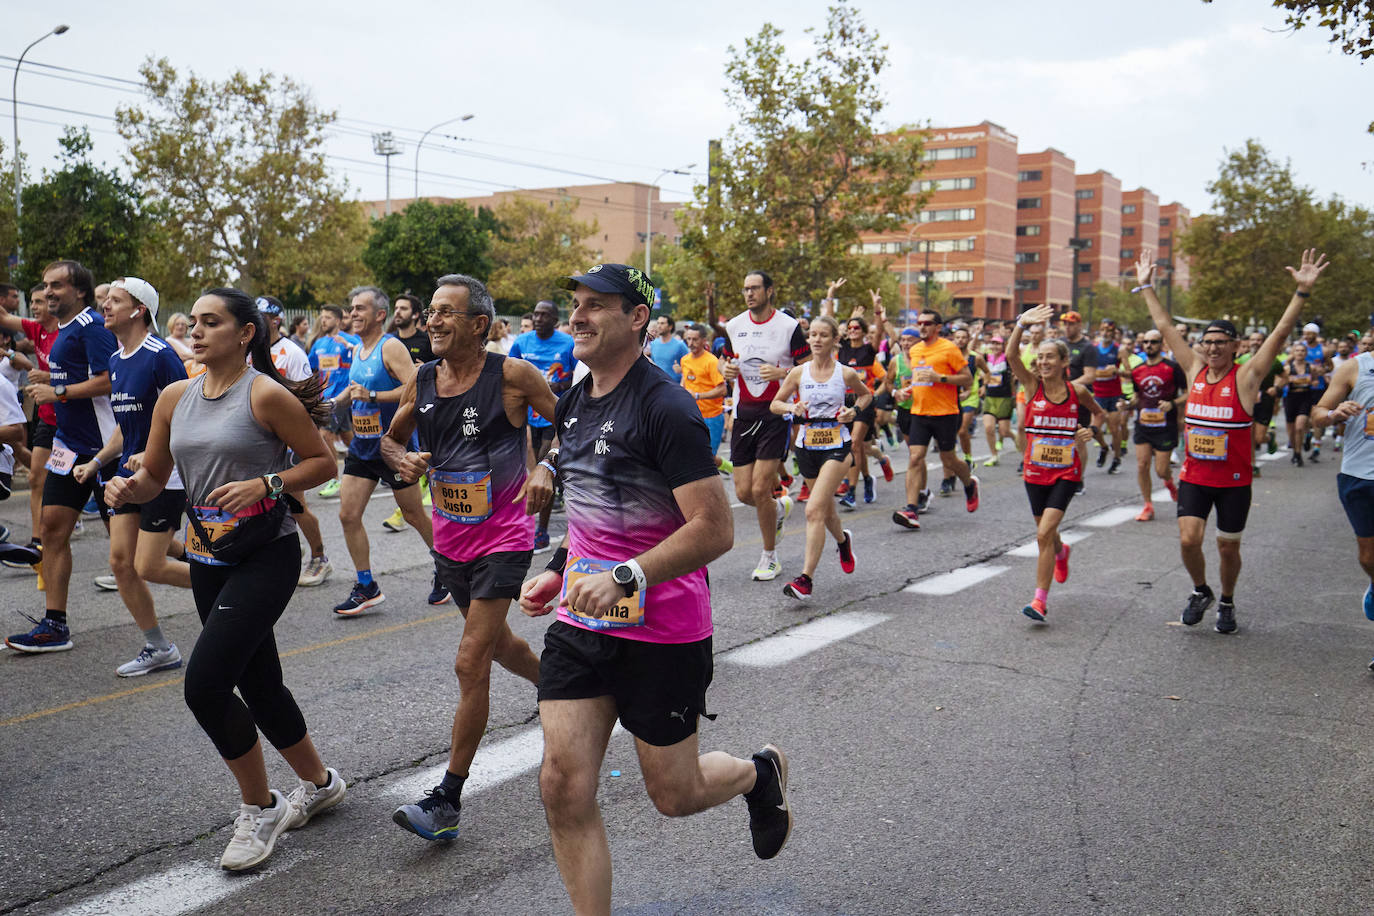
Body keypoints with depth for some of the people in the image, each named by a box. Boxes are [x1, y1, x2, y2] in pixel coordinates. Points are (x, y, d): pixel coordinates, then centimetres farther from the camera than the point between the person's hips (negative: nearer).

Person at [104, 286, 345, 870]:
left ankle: (260, 809, 5)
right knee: (258, 685, 14)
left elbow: (322, 462, -7)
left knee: (205, 681, -16)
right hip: (208, 557, 7)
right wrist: (127, 488, -8)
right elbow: (153, 476, 13)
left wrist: (265, 484, -21)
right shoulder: (176, 398, 8)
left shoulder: (267, 394, -11)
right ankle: (319, 783, 36)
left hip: (266, 554, -7)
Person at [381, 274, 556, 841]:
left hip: (503, 539, -6)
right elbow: (391, 438, 15)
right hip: (450, 539, 7)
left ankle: (448, 801, -2)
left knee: (470, 665, -9)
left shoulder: (512, 375, -15)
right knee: (496, 643, 24)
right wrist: (401, 458, -8)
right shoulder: (421, 381, 0)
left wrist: (546, 467, -24)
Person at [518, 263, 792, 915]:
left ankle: (760, 772, 42)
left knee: (675, 795, 10)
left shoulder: (666, 408, -18)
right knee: (564, 788, -2)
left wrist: (625, 578, -30)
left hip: (662, 629, -6)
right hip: (581, 620, 7)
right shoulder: (574, 405, 8)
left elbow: (715, 530, -23)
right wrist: (560, 571, 11)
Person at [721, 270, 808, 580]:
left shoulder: (789, 326, -5)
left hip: (776, 415, -4)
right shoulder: (733, 326, 8)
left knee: (760, 489, -11)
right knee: (743, 492, 2)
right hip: (743, 415, 5)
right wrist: (726, 370, -3)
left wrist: (782, 373, -20)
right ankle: (780, 508, 38)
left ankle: (770, 558, 8)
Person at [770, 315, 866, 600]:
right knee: (826, 510, 18)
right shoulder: (798, 373, 0)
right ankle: (843, 539, 53)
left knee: (814, 510, -16)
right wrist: (792, 408, -12)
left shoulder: (846, 373, -3)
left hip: (836, 445, -3)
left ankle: (806, 578, -16)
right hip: (807, 446, 3)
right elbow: (775, 404, 8)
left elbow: (866, 394, 17)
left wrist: (854, 411, -3)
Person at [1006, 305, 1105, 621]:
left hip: (1066, 473, -2)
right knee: (1046, 533, 18)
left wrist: (1091, 430, -2)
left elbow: (1100, 413, 17)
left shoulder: (1078, 391, -3)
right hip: (1036, 472, 2)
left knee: (1044, 533, -15)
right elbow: (1012, 356, -21)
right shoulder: (1033, 385, -4)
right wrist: (1021, 325, -33)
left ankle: (1040, 599, -9)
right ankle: (1061, 552, 55)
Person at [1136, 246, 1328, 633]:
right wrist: (1146, 285, 8)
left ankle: (1226, 602, 33)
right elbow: (1165, 326, 6)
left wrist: (1303, 292, -26)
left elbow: (1280, 333, -16)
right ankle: (1200, 592, 19)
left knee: (1228, 547, 8)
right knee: (1188, 540, -9)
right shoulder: (1194, 370, 2)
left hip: (1233, 481, -2)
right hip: (1194, 477, 2)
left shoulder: (1245, 377, -8)